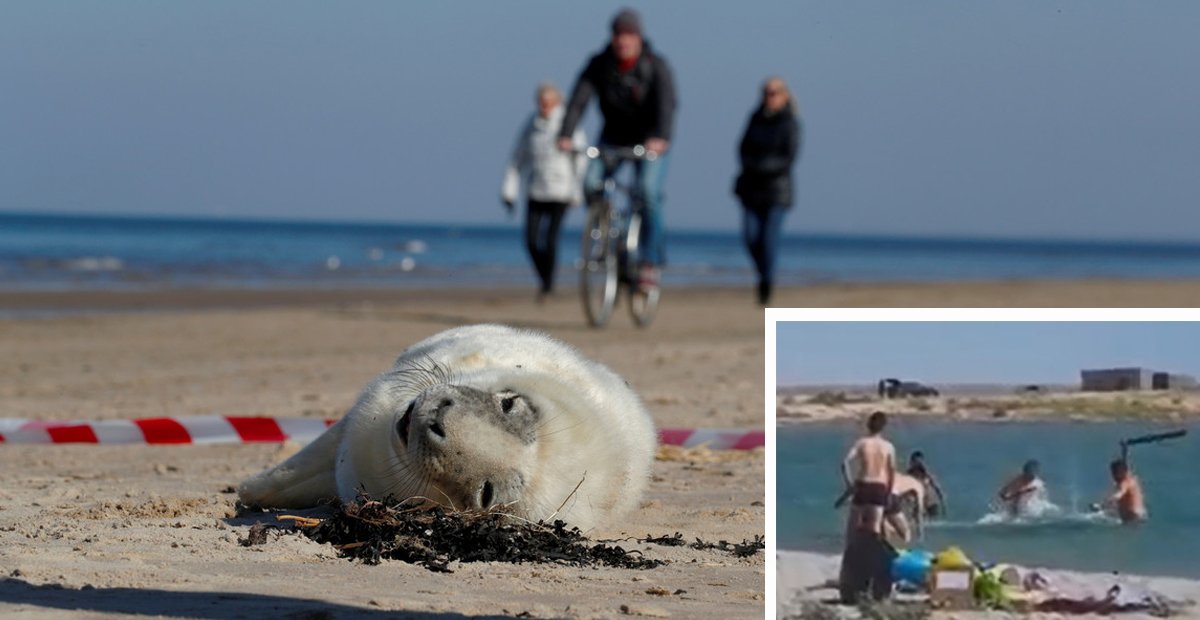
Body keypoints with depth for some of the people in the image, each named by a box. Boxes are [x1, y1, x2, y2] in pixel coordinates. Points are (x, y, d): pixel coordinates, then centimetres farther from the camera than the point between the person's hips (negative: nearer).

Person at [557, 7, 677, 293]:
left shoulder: (656, 66, -18)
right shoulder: (599, 65, -12)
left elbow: (666, 103, -33)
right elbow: (579, 99, -23)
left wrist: (660, 138, -52)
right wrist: (565, 135, -40)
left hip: (650, 142, -3)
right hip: (614, 138, 3)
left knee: (648, 191, -25)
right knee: (591, 184, -21)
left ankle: (650, 263, -15)